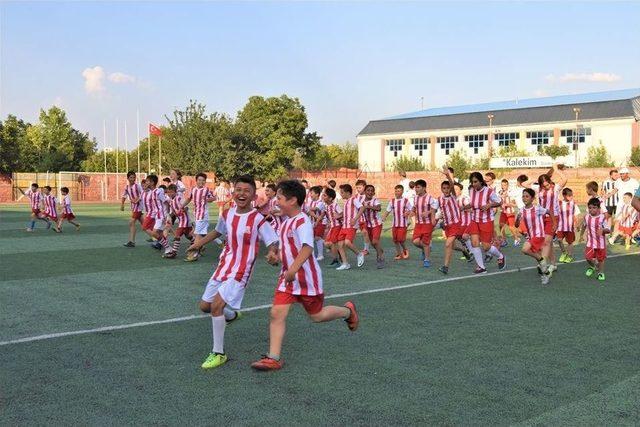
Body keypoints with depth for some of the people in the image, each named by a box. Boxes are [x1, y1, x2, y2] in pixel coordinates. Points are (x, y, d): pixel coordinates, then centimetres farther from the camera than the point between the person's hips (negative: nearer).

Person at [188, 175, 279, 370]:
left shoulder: (258, 219, -16)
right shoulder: (227, 213, 1)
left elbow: (273, 242, -16)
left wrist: (273, 254, -37)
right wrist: (199, 243, 21)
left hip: (240, 272, -7)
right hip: (223, 266, 7)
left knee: (216, 305, -19)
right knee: (204, 306, 14)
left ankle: (218, 354, -5)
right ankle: (231, 314, 47)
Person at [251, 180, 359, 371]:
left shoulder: (302, 221, -20)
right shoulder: (286, 221, 8)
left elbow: (307, 248, -35)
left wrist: (293, 269, -43)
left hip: (306, 277, -7)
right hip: (287, 277, 7)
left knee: (316, 315, 9)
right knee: (277, 313, -5)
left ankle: (348, 311, 36)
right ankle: (274, 358, -3)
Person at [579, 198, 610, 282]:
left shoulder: (602, 218, -16)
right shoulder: (586, 217, -4)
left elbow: (608, 230, -17)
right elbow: (583, 226, 17)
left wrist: (602, 230, -36)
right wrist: (581, 235, 17)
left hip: (600, 242, -2)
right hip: (590, 241, 2)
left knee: (600, 258, 10)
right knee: (588, 257, -7)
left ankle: (601, 273, 30)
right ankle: (592, 267, 25)